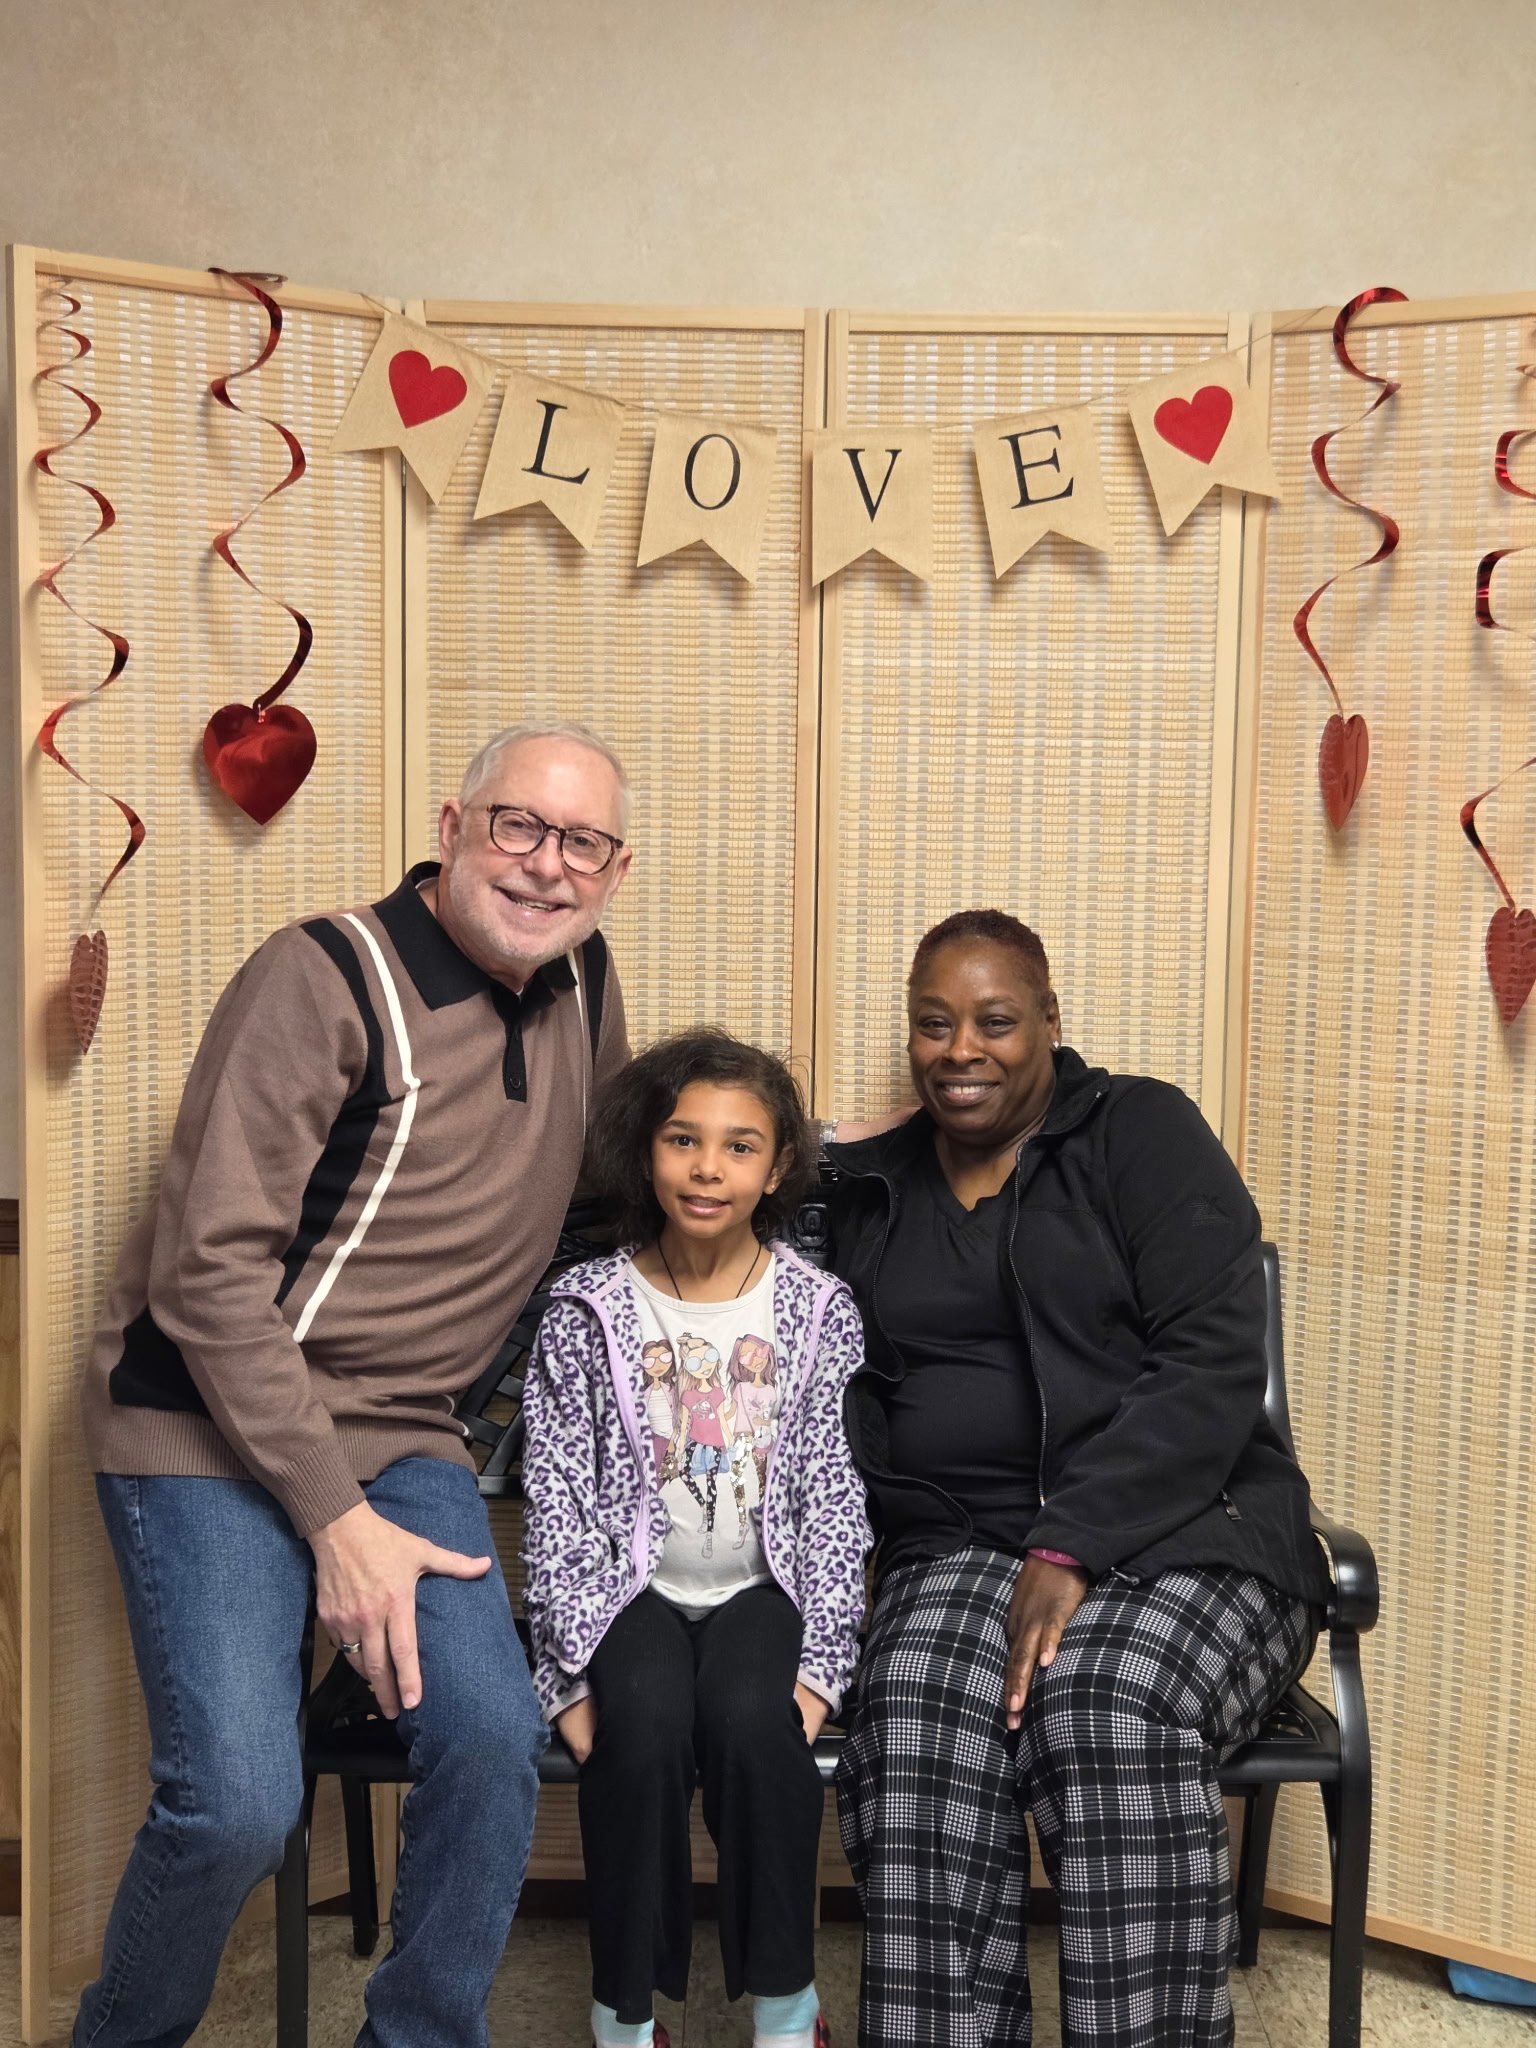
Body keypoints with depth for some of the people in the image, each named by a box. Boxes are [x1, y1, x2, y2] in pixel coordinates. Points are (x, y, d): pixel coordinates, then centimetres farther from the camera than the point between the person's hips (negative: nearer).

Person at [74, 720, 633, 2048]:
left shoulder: (583, 987, 7)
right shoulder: (326, 982, -15)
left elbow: (617, 1178, 26)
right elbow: (210, 1268, -17)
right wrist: (337, 1519, -18)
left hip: (403, 1433, 5)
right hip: (213, 1425, -5)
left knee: (495, 1738, -14)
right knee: (239, 1802, -16)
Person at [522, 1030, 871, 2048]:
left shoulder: (819, 1310, -1)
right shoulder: (588, 1310, -2)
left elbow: (834, 1496, -3)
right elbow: (558, 1495, -4)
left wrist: (818, 1661, -11)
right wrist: (572, 1666, -11)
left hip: (763, 1588, 0)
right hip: (635, 1586, 0)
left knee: (754, 1719, -29)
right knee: (644, 1725, -28)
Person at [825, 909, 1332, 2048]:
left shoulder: (1143, 1133, 2)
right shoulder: (872, 1189, 16)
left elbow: (1215, 1366, -8)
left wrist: (1073, 1547, -18)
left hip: (1187, 1529, -2)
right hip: (961, 1546, 3)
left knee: (1113, 1716, -33)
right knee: (914, 1733, -29)